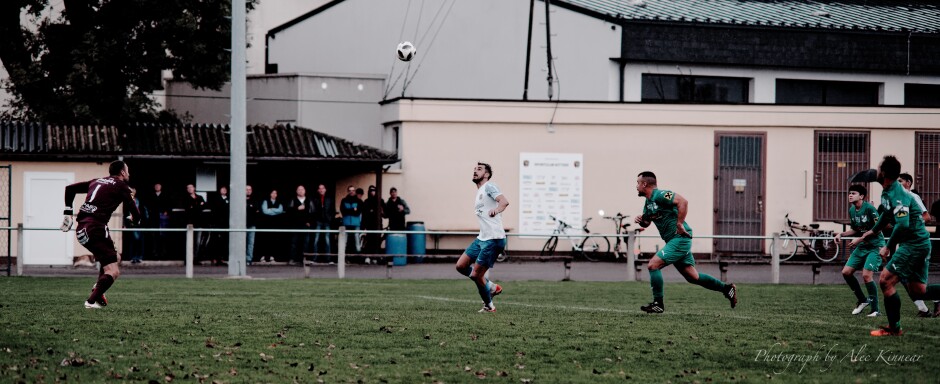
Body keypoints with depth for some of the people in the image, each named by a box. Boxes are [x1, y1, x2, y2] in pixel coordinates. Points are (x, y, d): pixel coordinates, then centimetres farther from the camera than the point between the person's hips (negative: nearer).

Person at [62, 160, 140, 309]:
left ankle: (97, 290, 11)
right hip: (96, 228, -8)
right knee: (113, 272, -8)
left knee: (116, 259, 24)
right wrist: (135, 219, 25)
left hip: (81, 229, 8)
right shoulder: (120, 185, 2)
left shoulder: (97, 182, 22)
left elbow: (70, 188, 22)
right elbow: (135, 214, 1)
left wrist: (68, 213, 21)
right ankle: (92, 301, -20)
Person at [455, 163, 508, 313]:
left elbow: (504, 201, -27)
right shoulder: (479, 193, 21)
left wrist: (497, 210, -47)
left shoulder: (489, 187, -9)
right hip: (482, 238, 9)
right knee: (461, 266, 5)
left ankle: (489, 306, 10)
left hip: (493, 239, -9)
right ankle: (492, 287, 16)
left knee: (476, 275, -8)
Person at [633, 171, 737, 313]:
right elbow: (647, 223, 28)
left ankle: (658, 304, -7)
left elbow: (683, 201, -25)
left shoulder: (659, 195, -14)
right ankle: (726, 288, 16)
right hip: (673, 241, 10)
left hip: (680, 238, -10)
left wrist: (679, 224, -23)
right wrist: (641, 221, 4)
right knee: (692, 277, 9)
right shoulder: (648, 203, 16)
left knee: (653, 264, -13)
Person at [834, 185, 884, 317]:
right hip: (862, 246, 8)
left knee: (867, 275, -19)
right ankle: (862, 300, 18)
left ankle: (875, 309, -9)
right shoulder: (852, 210, 8)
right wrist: (841, 234, 3)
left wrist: (859, 239, -20)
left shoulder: (869, 208, -16)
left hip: (875, 245, -8)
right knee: (846, 272, 1)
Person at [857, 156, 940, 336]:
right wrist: (874, 230, 39)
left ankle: (894, 328, 0)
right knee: (918, 292, 11)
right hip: (921, 244, 10)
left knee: (885, 281, -8)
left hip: (913, 244, -10)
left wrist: (888, 247, -20)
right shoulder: (887, 192, 10)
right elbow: (888, 213, 31)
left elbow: (903, 224, -29)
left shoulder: (897, 194, -20)